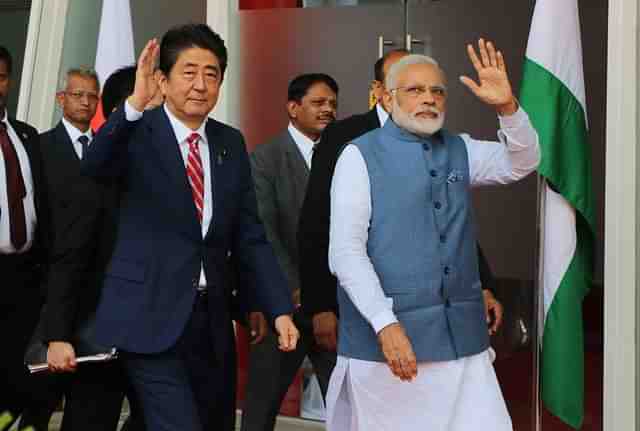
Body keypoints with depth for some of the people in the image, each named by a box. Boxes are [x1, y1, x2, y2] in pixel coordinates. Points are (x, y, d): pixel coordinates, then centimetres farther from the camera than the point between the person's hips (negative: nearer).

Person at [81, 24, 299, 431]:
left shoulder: (231, 143, 9)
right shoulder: (138, 134, -5)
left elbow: (250, 236, 9)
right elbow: (94, 166, -27)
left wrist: (280, 309, 2)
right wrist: (135, 104, -41)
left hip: (212, 318, 5)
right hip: (150, 318, -5)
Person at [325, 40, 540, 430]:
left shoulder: (460, 150, 14)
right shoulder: (361, 155, -3)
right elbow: (345, 251, -10)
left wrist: (507, 106, -13)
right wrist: (386, 324, -20)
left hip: (461, 335, 4)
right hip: (384, 337, -4)